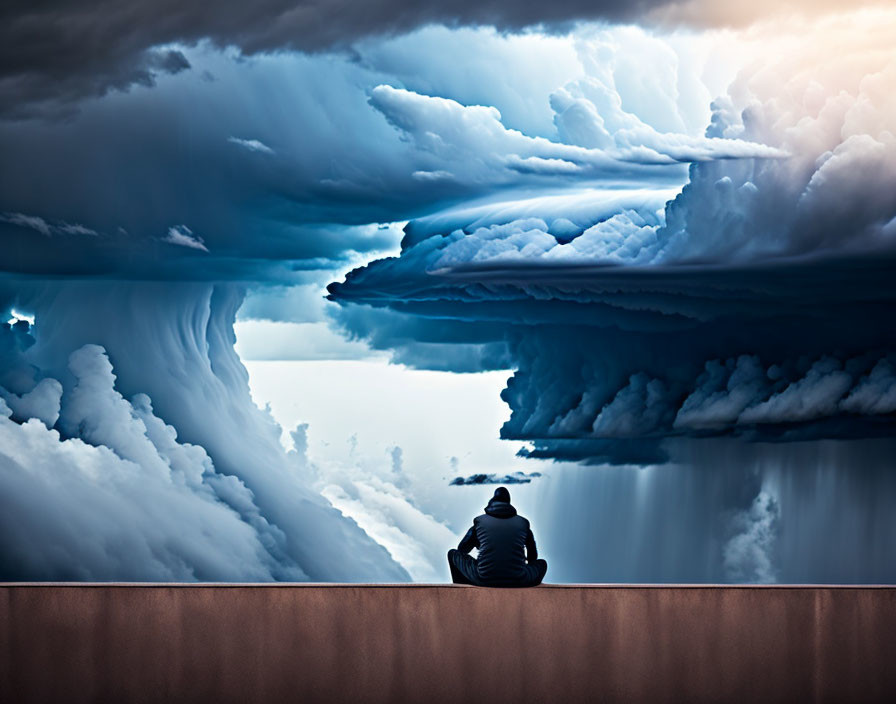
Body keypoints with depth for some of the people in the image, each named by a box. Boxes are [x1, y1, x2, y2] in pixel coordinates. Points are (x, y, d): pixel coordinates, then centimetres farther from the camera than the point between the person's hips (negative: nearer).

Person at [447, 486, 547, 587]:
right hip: (517, 582, 1)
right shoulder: (523, 523, 14)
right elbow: (533, 556, 28)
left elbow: (462, 549, 27)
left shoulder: (480, 521, 12)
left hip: (483, 579, -1)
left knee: (453, 553, 24)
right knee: (542, 564, 31)